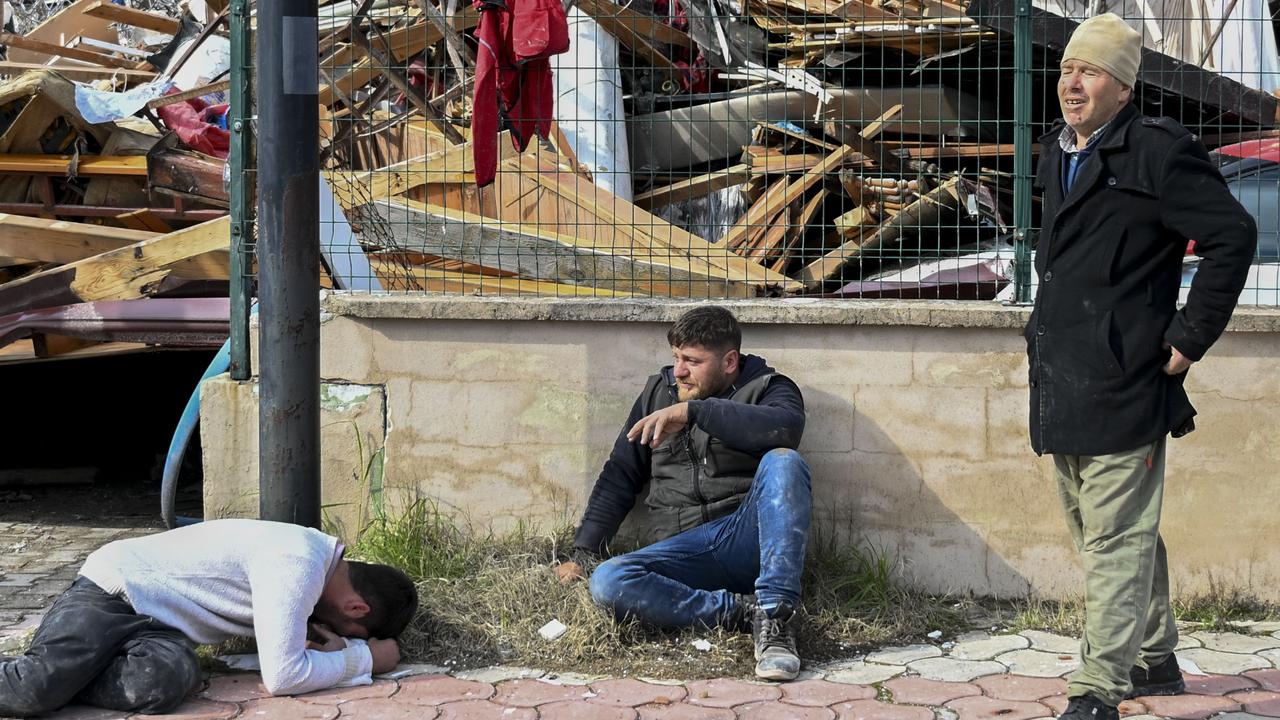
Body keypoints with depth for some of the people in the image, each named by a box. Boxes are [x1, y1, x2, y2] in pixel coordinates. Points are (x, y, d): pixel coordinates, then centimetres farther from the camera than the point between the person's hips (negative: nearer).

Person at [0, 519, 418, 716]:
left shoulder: (319, 555, 8)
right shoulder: (298, 567, -21)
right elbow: (281, 676, -26)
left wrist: (327, 643, 1)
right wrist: (364, 659, -12)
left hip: (155, 622, 8)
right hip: (112, 591, -8)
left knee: (168, 681, -24)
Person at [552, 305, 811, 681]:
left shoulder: (767, 388, 5)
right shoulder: (659, 391, 18)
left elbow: (786, 427, -21)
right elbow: (620, 476, 21)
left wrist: (693, 411, -22)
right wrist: (583, 553, 12)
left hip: (750, 537, -3)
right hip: (686, 548, 3)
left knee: (783, 462, -32)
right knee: (607, 583, -25)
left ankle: (776, 617, -37)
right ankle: (743, 611, -24)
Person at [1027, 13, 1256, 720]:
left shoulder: (1157, 151, -10)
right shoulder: (1057, 155, 15)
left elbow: (1232, 236, -14)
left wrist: (1188, 339, -13)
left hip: (1120, 388, -9)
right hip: (1061, 388, 9)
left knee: (1116, 541, -7)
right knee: (1112, 534, 19)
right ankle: (1154, 658, 35)